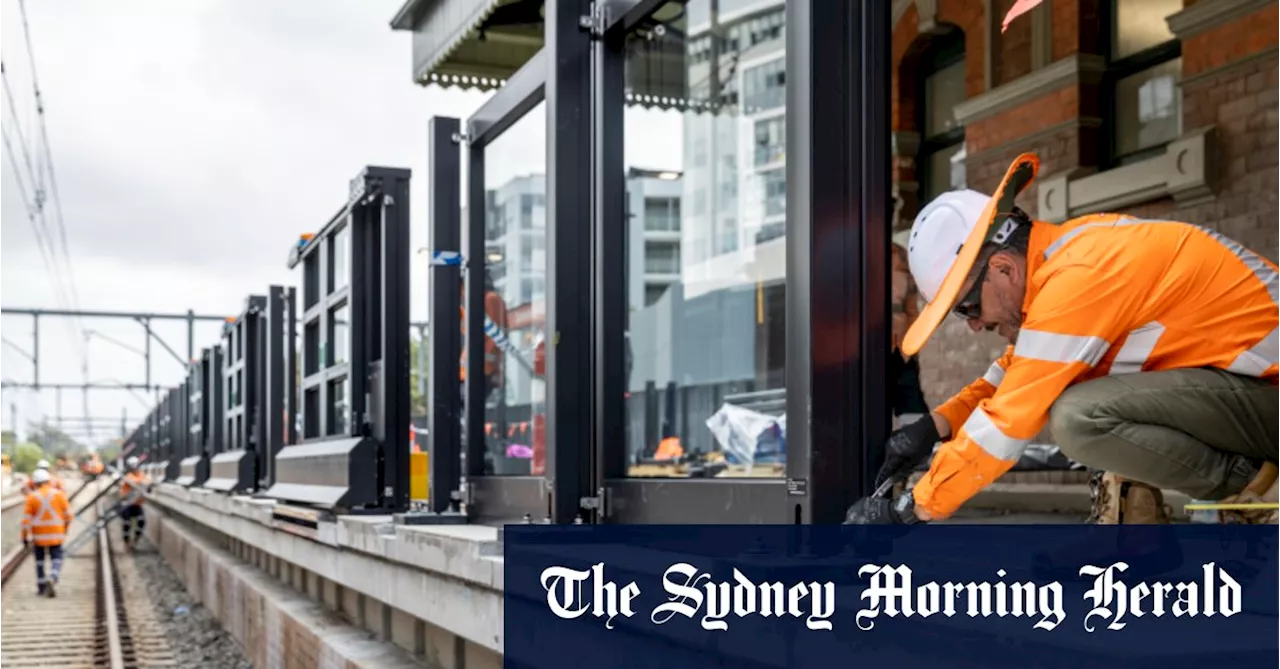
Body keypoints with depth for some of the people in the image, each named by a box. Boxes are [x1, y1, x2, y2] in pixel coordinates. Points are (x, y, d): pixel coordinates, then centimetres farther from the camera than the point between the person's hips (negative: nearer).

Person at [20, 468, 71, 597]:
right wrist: (65, 529, 20)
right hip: (56, 534, 0)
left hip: (39, 534, 0)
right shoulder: (59, 494, -1)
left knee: (40, 559, 16)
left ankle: (41, 586, 19)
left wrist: (25, 536, 4)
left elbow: (26, 519, -5)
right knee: (56, 559, 2)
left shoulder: (32, 497, -3)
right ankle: (52, 579, -24)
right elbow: (68, 515, 3)